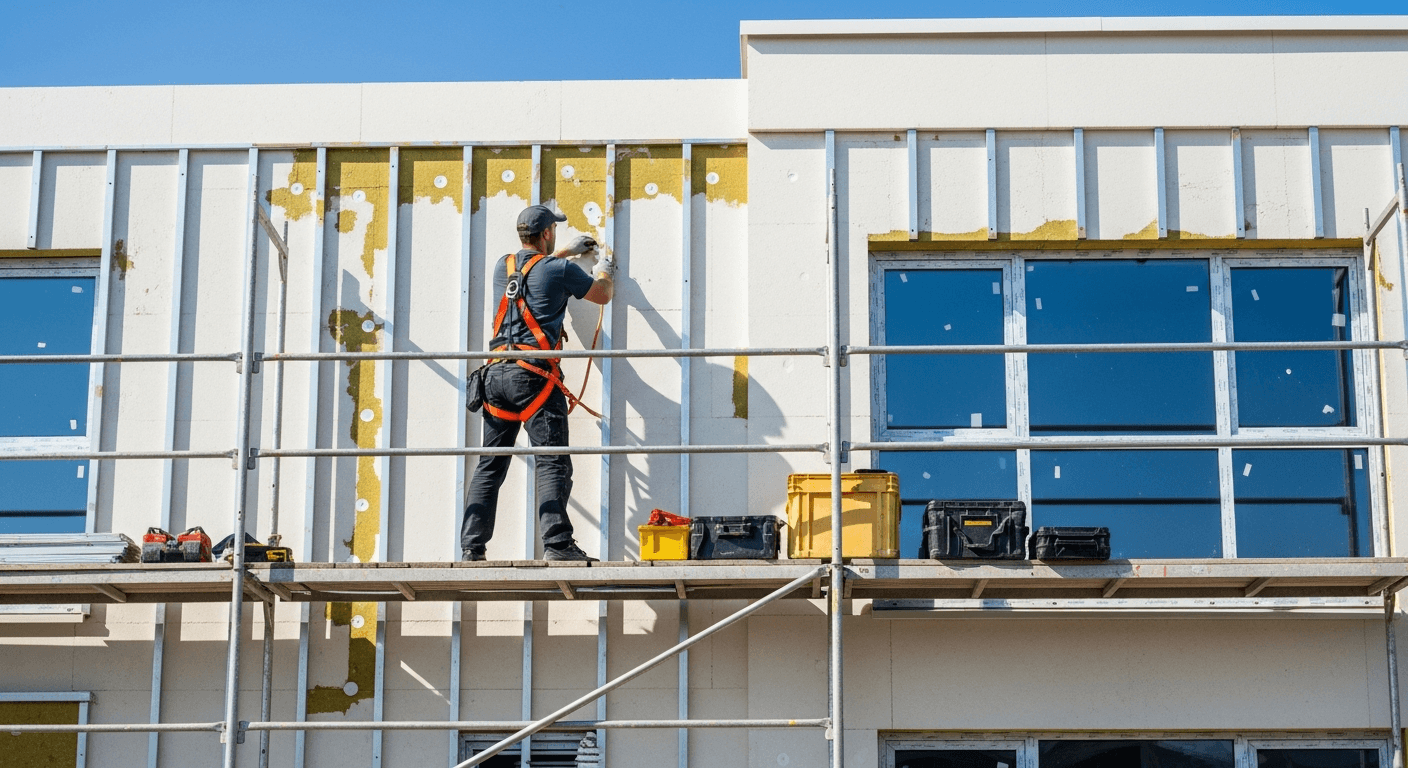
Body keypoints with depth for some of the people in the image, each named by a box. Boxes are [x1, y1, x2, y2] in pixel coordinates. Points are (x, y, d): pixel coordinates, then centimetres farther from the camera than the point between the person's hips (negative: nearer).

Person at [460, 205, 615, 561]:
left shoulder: (503, 266, 15)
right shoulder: (559, 270, -1)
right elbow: (602, 295, 14)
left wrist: (566, 251, 49)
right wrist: (605, 272, 36)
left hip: (496, 373, 6)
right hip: (533, 375, -6)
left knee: (489, 466, 9)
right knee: (553, 463, -8)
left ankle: (471, 547, 5)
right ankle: (557, 542, -19)